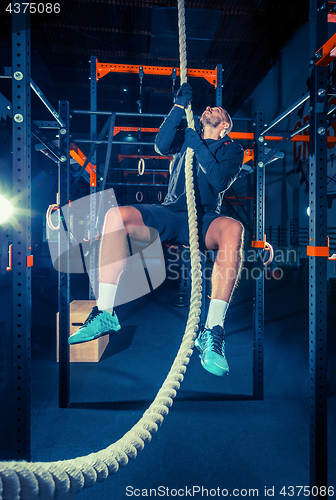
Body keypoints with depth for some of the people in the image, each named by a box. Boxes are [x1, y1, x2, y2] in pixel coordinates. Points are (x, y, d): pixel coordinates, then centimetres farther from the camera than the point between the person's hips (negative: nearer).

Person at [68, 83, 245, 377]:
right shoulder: (187, 137, 26)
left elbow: (220, 181, -3)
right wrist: (180, 105, 6)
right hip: (170, 215, 3)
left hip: (204, 219, -2)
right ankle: (105, 313, -24)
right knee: (117, 215, -25)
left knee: (233, 229, -37)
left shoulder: (232, 150, 17)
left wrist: (199, 147, -3)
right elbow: (162, 145, 5)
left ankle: (213, 331, -38)